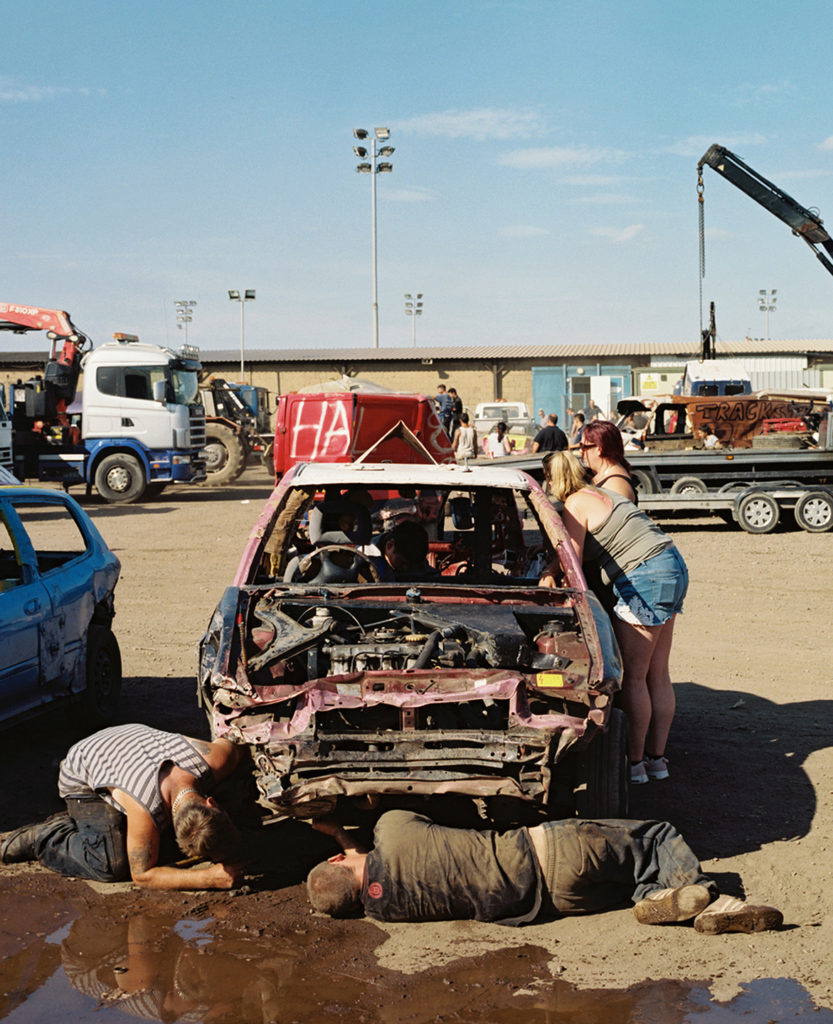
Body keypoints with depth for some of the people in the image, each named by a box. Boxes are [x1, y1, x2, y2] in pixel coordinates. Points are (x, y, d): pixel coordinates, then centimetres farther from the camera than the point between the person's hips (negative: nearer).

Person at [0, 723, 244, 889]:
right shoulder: (145, 812, -44)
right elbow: (143, 874, -30)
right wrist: (210, 879, -38)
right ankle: (42, 838, -1)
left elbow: (233, 746, -7)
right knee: (113, 865, -24)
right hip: (83, 778, -7)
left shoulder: (214, 760, -34)